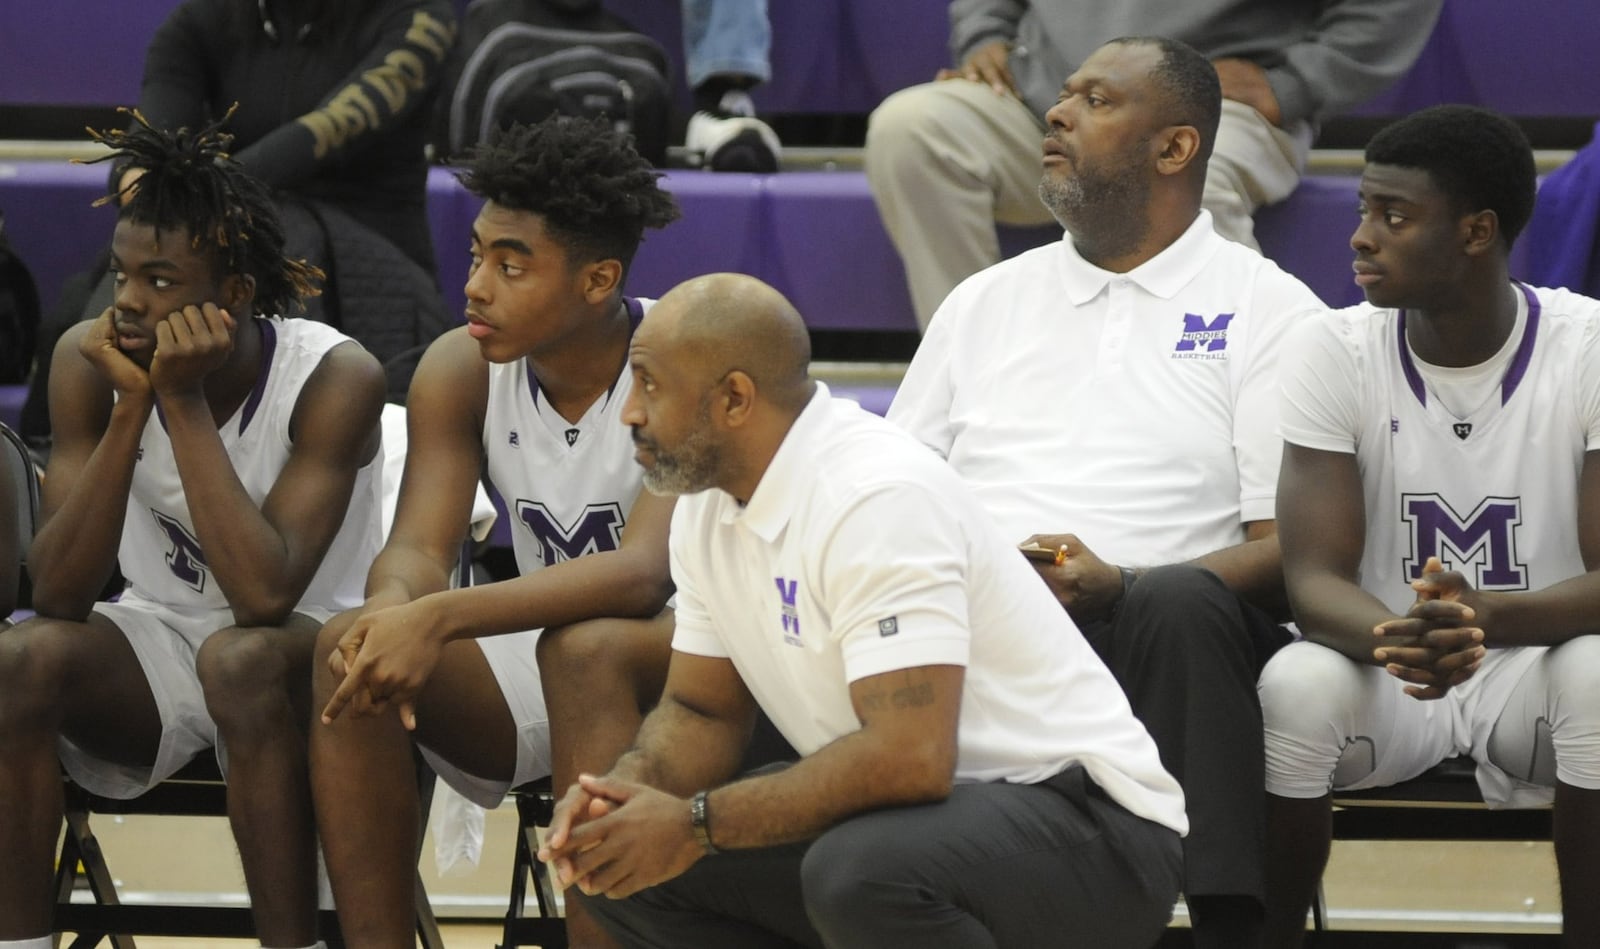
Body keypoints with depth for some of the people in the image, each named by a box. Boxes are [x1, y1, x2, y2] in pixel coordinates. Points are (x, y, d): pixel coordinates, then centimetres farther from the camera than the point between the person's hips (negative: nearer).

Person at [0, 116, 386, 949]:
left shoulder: (334, 380, -21)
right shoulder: (89, 363, -10)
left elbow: (264, 596, -32)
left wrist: (186, 403, -30)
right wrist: (130, 409, -25)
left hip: (312, 653, -3)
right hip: (157, 643, 4)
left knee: (241, 659, -37)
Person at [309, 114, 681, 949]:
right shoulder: (461, 370, -4)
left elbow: (641, 574, -32)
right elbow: (419, 549, -10)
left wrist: (439, 618, -44)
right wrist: (394, 612, -37)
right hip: (541, 665, 5)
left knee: (585, 649, -37)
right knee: (347, 646, -19)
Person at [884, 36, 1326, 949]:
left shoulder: (1265, 308, 10)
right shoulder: (985, 301, 26)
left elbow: (1292, 551, 1)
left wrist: (1119, 588, -16)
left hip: (1140, 635, -3)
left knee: (1180, 603, -38)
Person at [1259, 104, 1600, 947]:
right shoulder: (1333, 351, -7)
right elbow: (1313, 578, -14)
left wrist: (1489, 617, -38)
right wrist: (1398, 640, -37)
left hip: (1532, 661, -1)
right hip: (1385, 666, 1)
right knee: (1297, 682, -32)